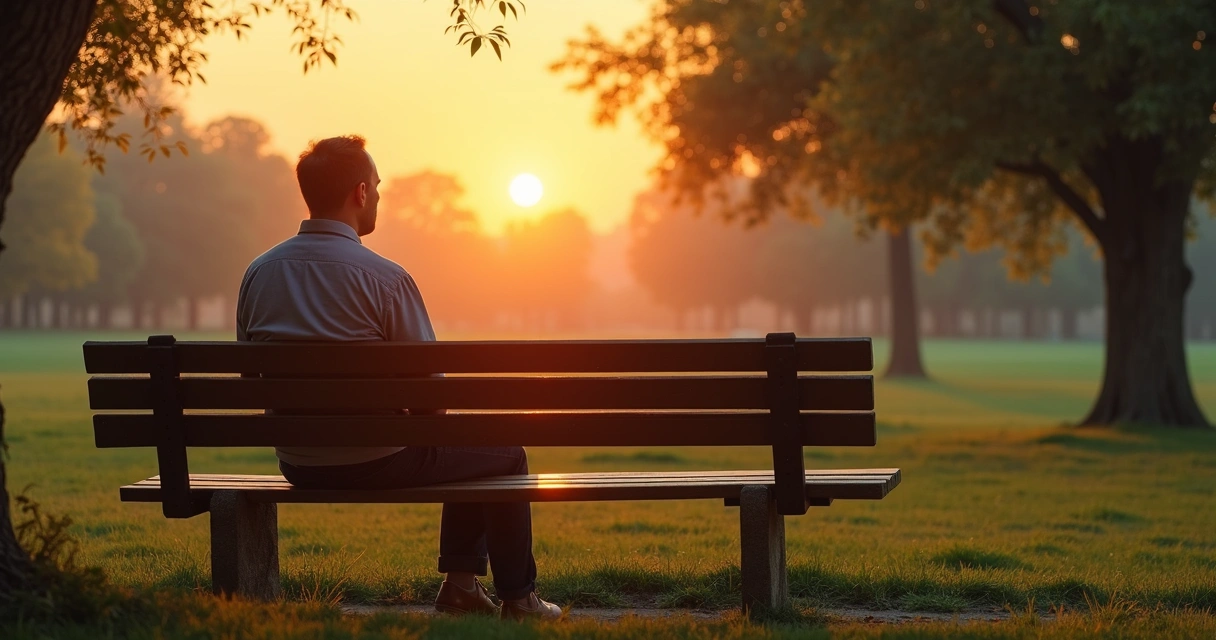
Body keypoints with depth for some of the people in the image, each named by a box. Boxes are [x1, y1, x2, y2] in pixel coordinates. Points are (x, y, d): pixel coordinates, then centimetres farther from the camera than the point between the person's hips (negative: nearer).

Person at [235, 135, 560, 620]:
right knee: (504, 455, 18)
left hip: (297, 466, 7)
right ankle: (518, 599, 25)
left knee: (465, 449, 31)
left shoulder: (258, 273, -1)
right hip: (376, 462, -7)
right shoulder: (385, 278, -18)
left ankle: (460, 584, 33)